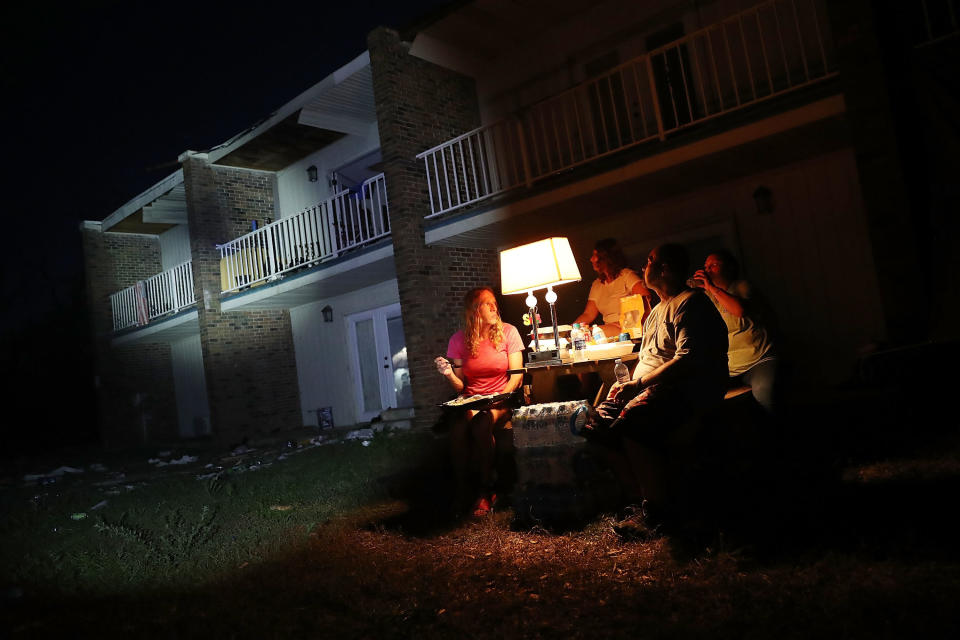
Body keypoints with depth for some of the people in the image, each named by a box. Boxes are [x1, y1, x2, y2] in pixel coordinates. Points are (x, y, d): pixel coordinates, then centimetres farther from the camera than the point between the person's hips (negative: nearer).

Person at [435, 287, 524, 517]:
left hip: (501, 400, -2)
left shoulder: (508, 332, 0)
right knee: (457, 430, -30)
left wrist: (495, 403, -17)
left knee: (481, 426, -32)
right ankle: (461, 491, -9)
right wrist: (449, 375, -16)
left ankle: (486, 491, -13)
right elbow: (460, 387, 7)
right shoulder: (459, 340, 5)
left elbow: (516, 376, -3)